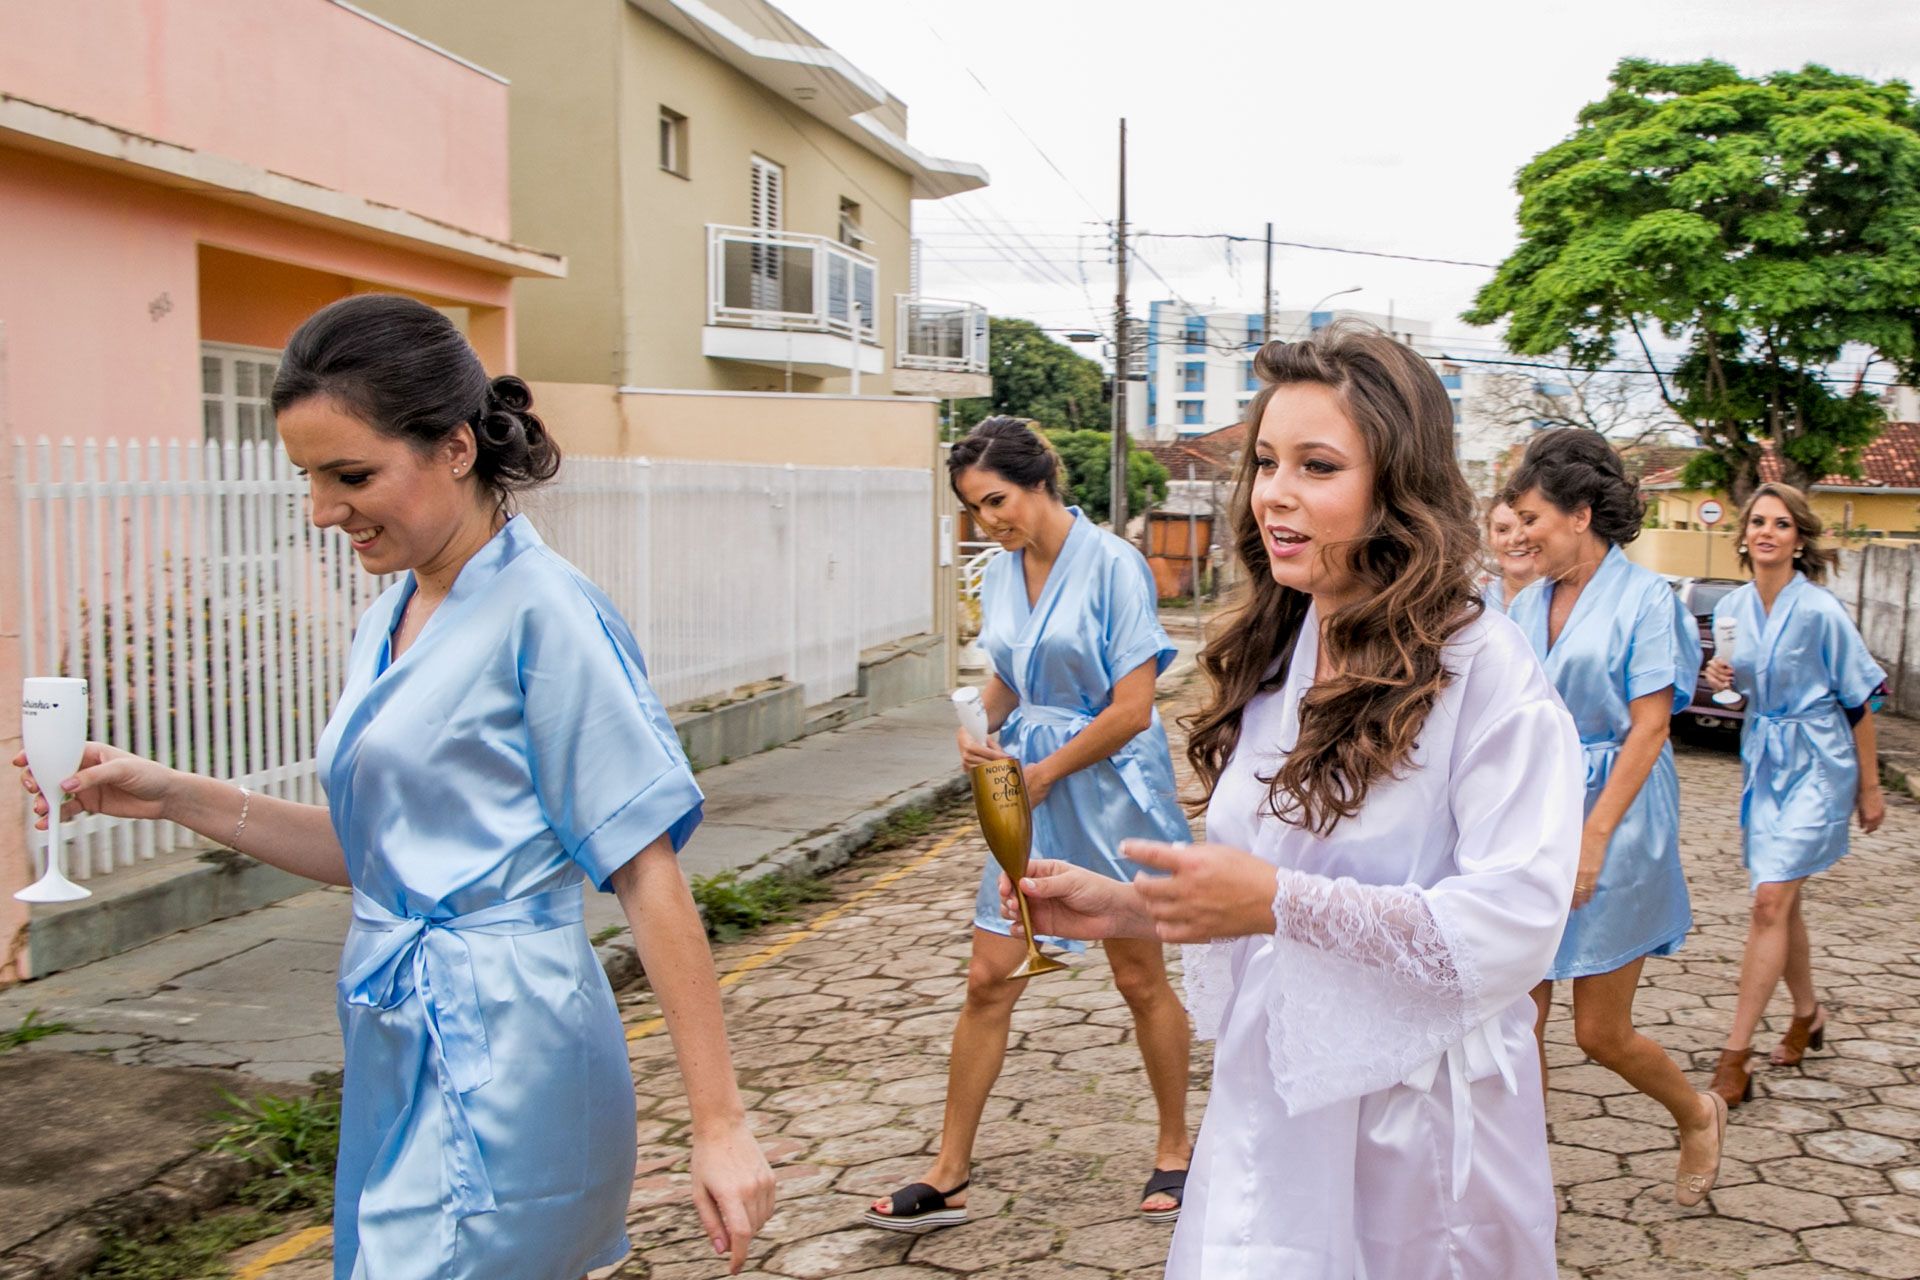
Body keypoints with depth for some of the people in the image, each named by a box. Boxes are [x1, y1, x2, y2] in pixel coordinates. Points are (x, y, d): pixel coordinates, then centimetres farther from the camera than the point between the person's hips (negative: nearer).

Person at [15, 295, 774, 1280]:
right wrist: (175, 798, 6)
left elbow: (649, 877, -16)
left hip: (500, 1056, -8)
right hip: (402, 1048, 8)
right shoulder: (391, 619, 10)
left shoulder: (542, 613, -16)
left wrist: (719, 1125, -16)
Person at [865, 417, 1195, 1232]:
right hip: (1028, 794, 6)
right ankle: (948, 1177, 13)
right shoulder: (1001, 575, 4)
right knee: (988, 980, 4)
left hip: (1109, 789, -5)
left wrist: (1041, 773, -12)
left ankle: (1174, 1148, 31)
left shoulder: (1110, 565, -15)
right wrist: (979, 729, -5)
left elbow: (1132, 708, -18)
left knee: (1140, 979, 10)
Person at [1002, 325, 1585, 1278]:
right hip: (1264, 1105, 6)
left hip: (1415, 1126, -5)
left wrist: (1280, 902, -28)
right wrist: (1126, 908, -3)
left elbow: (1517, 922, -25)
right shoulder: (1271, 659, 6)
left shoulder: (1485, 672, -16)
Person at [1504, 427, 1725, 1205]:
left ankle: (1698, 1116, 33)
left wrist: (1593, 838, -19)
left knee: (1601, 1032, 3)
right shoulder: (1529, 604, 9)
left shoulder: (1642, 599, -8)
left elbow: (1648, 732, -13)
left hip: (1615, 821, -5)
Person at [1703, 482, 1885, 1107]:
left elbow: (1858, 701, -8)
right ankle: (1808, 1013, 38)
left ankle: (1734, 1056, -9)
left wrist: (1869, 789, -4)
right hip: (1761, 761, 6)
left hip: (1816, 764, -6)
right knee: (1781, 901, 14)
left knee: (1770, 902, -12)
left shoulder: (1820, 611, -15)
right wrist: (1721, 677, -8)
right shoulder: (1732, 607, 2)